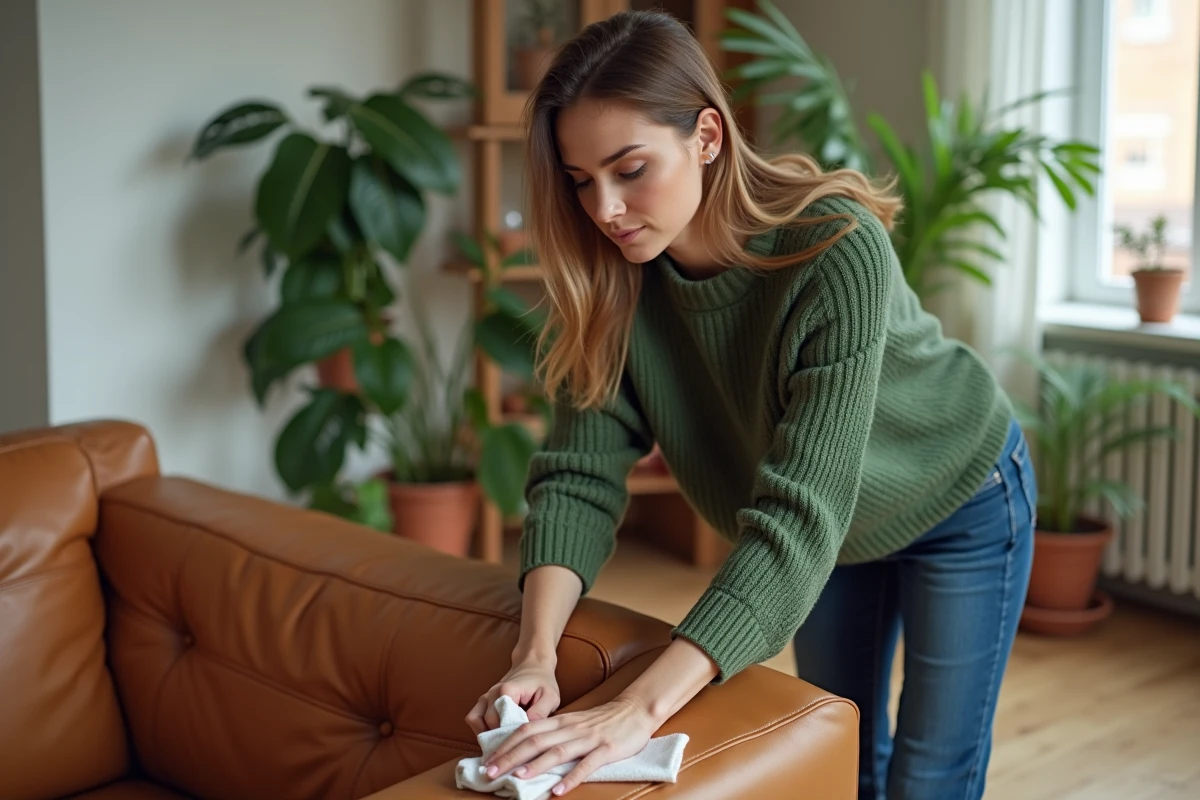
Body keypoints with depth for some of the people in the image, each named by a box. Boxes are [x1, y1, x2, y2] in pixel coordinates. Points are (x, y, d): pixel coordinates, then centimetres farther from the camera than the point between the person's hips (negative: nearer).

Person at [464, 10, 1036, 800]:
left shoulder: (836, 251, -38)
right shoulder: (613, 278, -22)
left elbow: (798, 515, -44)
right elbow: (580, 472, -23)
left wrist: (642, 709, -52)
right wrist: (536, 654, -40)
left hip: (956, 504, -4)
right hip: (830, 536, 5)